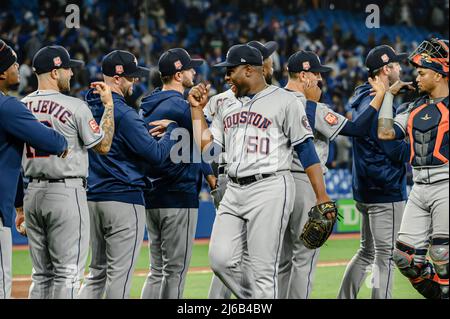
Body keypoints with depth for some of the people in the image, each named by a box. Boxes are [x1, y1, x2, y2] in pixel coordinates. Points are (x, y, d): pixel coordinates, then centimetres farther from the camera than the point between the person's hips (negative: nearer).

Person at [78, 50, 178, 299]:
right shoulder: (124, 114, -15)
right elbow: (156, 154, -16)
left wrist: (146, 133, 19)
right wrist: (171, 129, 0)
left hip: (92, 199, 8)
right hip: (124, 200, -8)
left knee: (97, 271, 14)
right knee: (120, 273, -2)